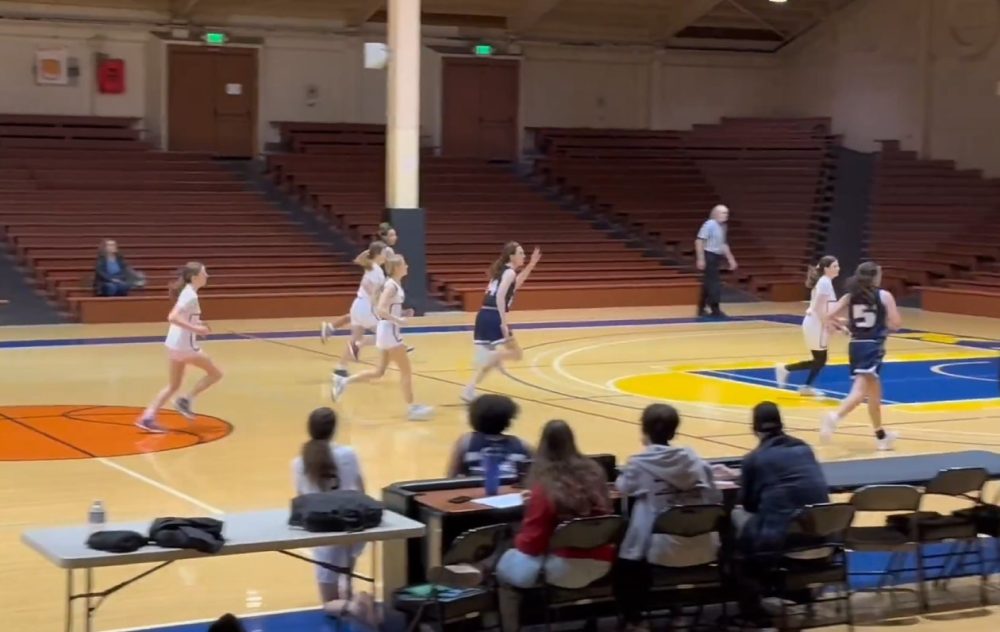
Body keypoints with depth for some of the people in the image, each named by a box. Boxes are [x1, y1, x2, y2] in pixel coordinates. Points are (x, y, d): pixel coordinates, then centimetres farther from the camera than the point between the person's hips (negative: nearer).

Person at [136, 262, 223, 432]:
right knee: (215, 374, 4)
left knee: (173, 386, 15)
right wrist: (195, 329, -24)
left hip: (175, 345, 9)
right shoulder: (191, 295, -16)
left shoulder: (188, 292, 13)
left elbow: (178, 317, 21)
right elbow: (172, 318, -26)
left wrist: (196, 324, 12)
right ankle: (187, 400, 5)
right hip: (184, 345, -9)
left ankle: (148, 417, 8)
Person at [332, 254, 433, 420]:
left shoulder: (396, 285, 12)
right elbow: (380, 309, -26)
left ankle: (344, 381, 13)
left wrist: (404, 313, 8)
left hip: (389, 330, 10)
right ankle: (412, 408, 4)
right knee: (406, 370, -2)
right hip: (389, 330, -10)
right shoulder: (391, 286, -16)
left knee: (379, 371, 13)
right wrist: (398, 320, -26)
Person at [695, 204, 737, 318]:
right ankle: (715, 309, -7)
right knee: (714, 283, -10)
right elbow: (699, 241, -16)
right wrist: (700, 258, -22)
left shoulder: (722, 226, 14)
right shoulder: (709, 224, -12)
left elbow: (724, 244, 24)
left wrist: (731, 259, 21)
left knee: (709, 284, 12)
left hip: (716, 257, 9)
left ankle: (701, 309, 20)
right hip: (708, 256, -9)